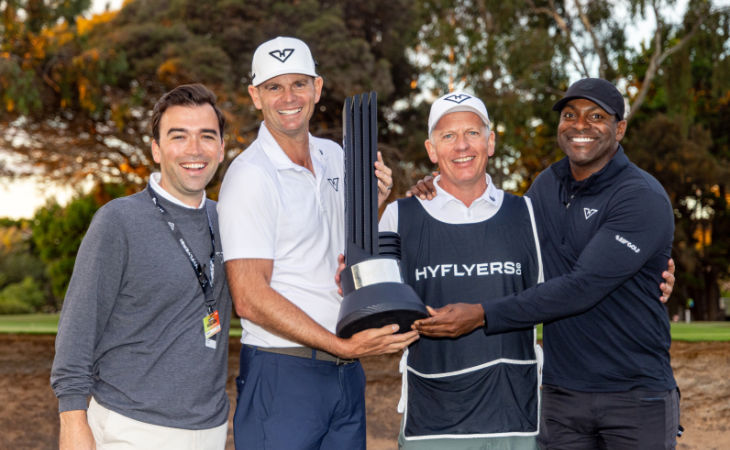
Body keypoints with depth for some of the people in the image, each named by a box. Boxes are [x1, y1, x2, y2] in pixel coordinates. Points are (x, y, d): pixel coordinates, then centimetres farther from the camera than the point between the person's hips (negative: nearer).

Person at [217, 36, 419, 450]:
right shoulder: (250, 176, -13)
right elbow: (250, 298, -18)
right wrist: (344, 346, -21)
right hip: (282, 372, -7)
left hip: (346, 371, 7)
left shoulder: (335, 157, 9)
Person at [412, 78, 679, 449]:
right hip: (561, 394, 5)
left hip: (636, 395, -5)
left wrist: (483, 316, -25)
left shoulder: (643, 199, -15)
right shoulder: (549, 185, 7)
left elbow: (582, 287, -23)